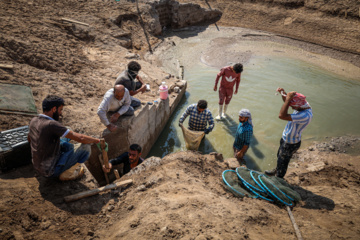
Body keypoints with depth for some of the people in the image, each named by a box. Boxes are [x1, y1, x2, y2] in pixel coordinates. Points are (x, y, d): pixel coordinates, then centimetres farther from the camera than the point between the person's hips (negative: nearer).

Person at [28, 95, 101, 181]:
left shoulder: (33, 120, 0)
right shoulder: (51, 124, -26)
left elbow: (29, 139, 22)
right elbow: (80, 138, -25)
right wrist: (97, 140, -9)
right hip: (50, 171, -9)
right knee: (86, 147, -13)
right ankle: (67, 174, 0)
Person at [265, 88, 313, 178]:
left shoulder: (305, 115, -39)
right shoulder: (304, 105, -11)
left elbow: (282, 116, -46)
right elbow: (287, 102, 7)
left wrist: (288, 99, -41)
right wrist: (283, 93, -12)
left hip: (290, 144, -9)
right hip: (286, 139, 9)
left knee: (283, 162, 16)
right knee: (280, 157, 31)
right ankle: (276, 170, 58)